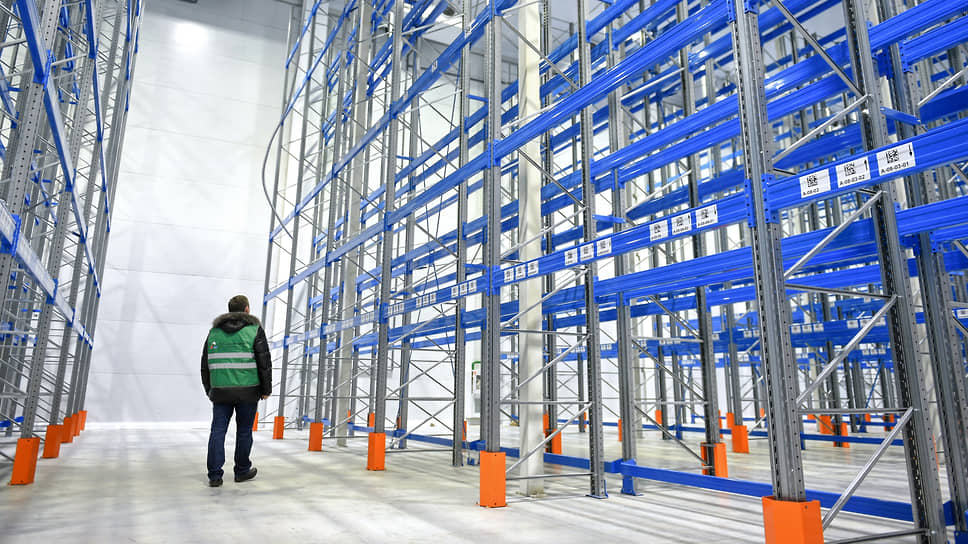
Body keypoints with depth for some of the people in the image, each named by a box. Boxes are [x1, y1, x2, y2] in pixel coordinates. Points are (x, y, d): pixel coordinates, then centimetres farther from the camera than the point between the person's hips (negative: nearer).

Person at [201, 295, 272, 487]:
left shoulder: (214, 331, 12)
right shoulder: (254, 329, -1)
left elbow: (205, 364, 13)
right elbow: (264, 361, -6)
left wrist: (209, 390, 20)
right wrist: (266, 389, 0)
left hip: (220, 391, 3)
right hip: (247, 390, -3)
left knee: (218, 431, 5)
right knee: (244, 431, 8)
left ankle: (214, 475, 2)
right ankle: (242, 471, 20)